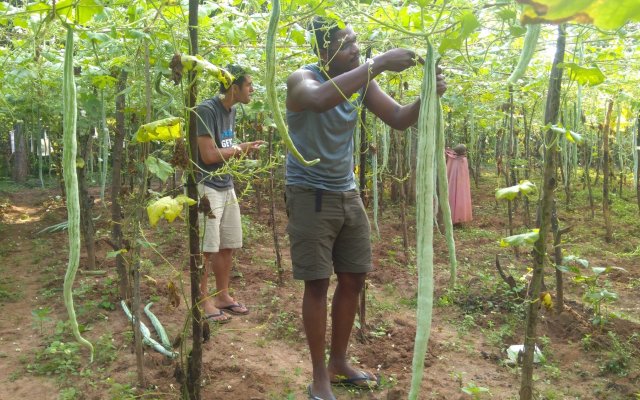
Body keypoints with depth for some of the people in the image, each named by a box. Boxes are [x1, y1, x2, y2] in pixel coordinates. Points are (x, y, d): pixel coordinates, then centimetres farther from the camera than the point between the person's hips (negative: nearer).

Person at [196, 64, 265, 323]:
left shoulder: (231, 111, 11)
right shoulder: (207, 110, -16)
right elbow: (208, 155, -20)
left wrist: (244, 151, 0)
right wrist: (239, 149, -8)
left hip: (227, 187, 8)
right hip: (207, 187, -8)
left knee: (228, 246, 13)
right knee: (207, 249, -2)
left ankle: (222, 295, 25)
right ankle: (204, 301, 9)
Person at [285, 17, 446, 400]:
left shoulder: (363, 82, 2)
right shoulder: (302, 79, -16)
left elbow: (399, 118, 1)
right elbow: (321, 100, -40)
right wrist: (378, 64, -40)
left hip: (348, 193, 7)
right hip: (310, 195, -6)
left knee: (353, 280, 12)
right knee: (318, 284, -2)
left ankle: (339, 361, 29)